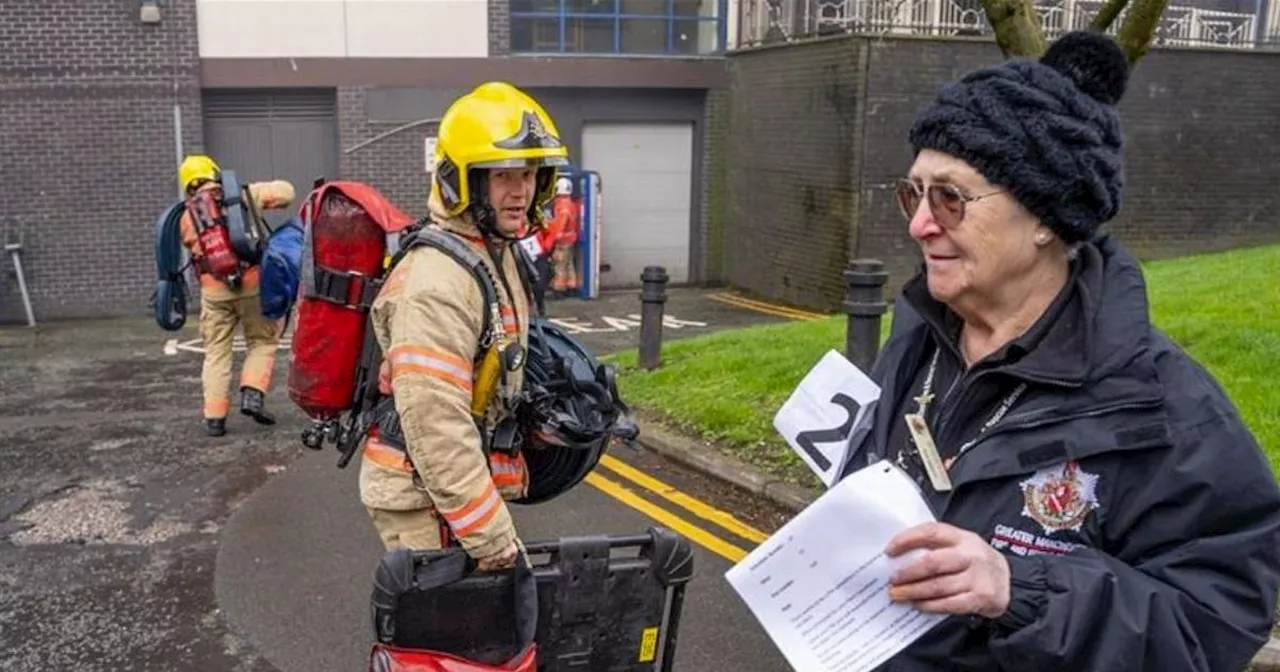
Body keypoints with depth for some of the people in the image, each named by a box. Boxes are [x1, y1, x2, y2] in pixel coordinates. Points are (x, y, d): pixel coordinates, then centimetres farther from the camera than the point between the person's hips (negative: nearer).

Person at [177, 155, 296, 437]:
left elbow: (190, 248, 16)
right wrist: (266, 202, 20)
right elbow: (285, 191, 3)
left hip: (213, 289, 3)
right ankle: (253, 395, -4)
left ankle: (214, 417, 10)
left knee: (216, 353, 12)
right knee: (262, 342, 13)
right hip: (252, 281, -2)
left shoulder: (187, 216, 14)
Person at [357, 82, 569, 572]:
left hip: (459, 482, 10)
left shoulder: (497, 252, 7)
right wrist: (491, 536, -26)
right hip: (427, 497, -9)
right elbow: (435, 424, -30)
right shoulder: (438, 282, -25)